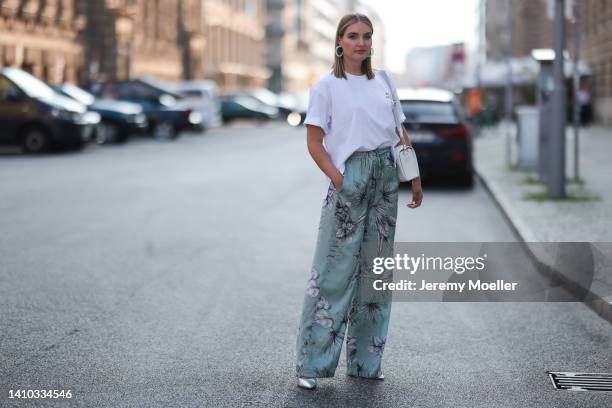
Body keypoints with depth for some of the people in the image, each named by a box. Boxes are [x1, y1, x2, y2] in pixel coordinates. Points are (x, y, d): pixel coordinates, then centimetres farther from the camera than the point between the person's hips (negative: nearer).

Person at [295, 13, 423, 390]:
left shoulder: (383, 82, 14)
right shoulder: (327, 86, -1)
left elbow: (400, 133, 18)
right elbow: (314, 142, -5)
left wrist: (415, 177, 10)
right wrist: (337, 179, -17)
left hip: (387, 175, 6)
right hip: (350, 176, -6)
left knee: (376, 265, 9)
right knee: (336, 267, -8)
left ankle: (365, 360, 19)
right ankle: (312, 363, -2)